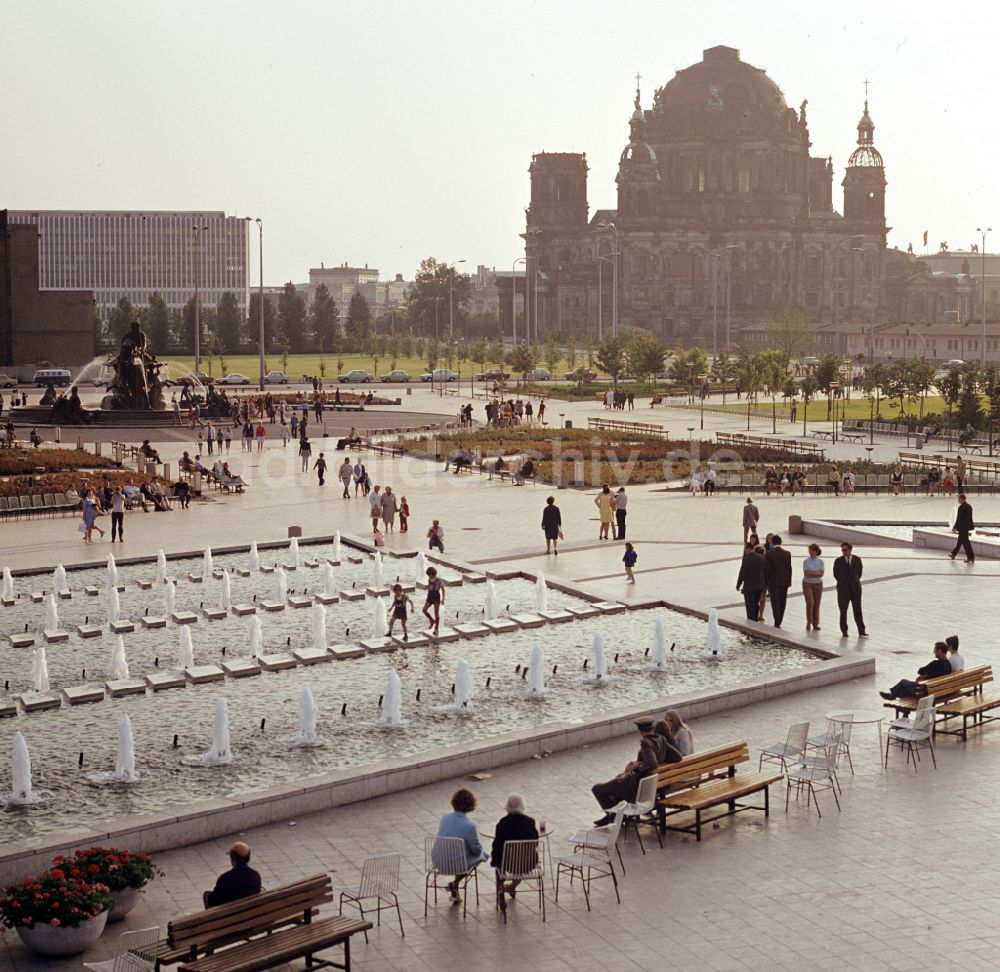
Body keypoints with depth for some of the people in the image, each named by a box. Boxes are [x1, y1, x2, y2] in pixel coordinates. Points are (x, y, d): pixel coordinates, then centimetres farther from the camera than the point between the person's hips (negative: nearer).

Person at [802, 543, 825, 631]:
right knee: (810, 603, -14)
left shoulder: (820, 562, 0)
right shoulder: (806, 561, -4)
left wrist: (811, 573, -17)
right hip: (807, 584, -2)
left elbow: (821, 574, -11)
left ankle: (815, 624, 11)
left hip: (818, 584, 2)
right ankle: (809, 622, 0)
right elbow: (806, 574, -13)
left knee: (817, 604, 4)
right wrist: (816, 573, -18)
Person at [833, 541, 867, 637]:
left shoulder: (857, 560, 0)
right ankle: (844, 631, 14)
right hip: (843, 589, -1)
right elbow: (836, 574, 8)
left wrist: (854, 582, 12)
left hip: (855, 588, 1)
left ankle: (861, 631, 5)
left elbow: (859, 572, 13)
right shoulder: (838, 561, -3)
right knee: (843, 611, 2)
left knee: (858, 610, 0)